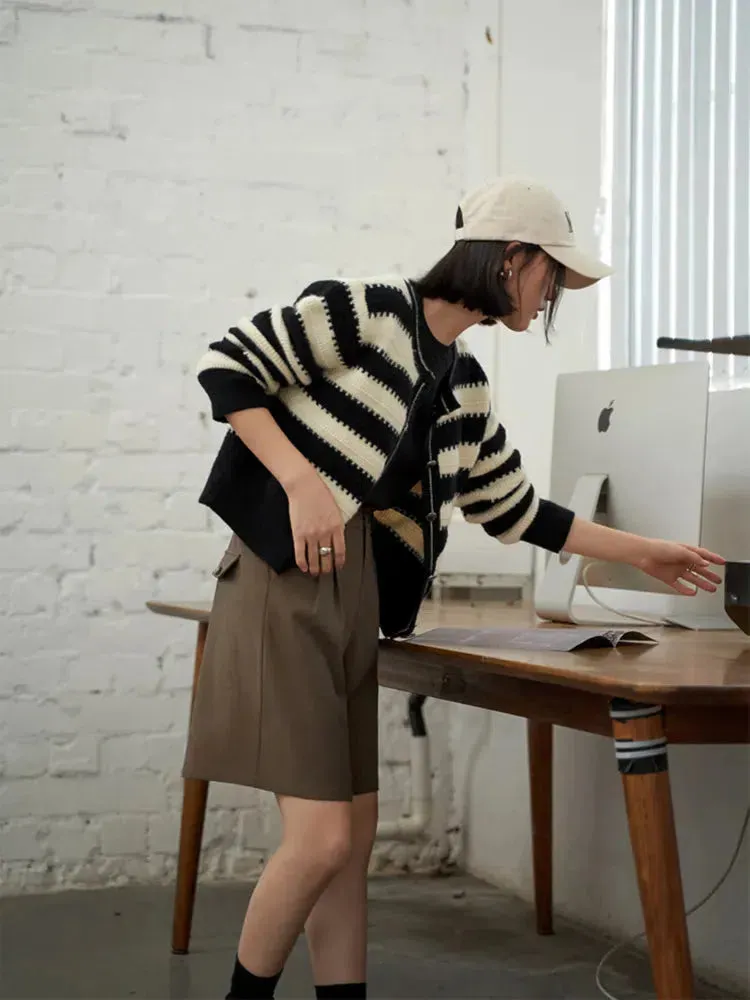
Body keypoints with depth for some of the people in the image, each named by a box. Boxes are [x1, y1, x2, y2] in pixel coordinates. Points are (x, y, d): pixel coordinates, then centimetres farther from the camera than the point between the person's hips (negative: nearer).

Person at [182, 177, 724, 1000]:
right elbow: (225, 365, -9)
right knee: (323, 838, -10)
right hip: (285, 586, -8)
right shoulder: (365, 311, -7)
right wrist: (301, 478, -18)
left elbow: (517, 511, 23)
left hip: (357, 608, 8)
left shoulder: (465, 389, 15)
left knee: (354, 840, 8)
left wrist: (642, 553, 27)